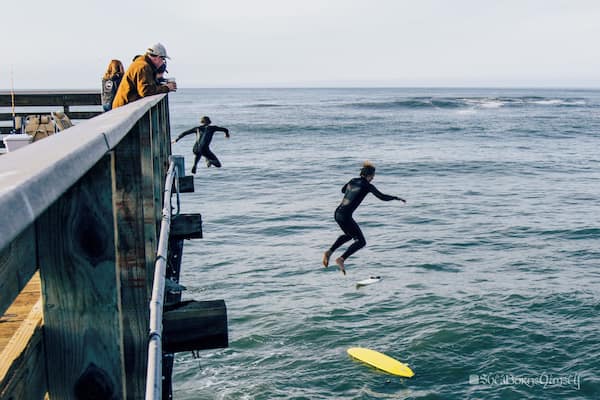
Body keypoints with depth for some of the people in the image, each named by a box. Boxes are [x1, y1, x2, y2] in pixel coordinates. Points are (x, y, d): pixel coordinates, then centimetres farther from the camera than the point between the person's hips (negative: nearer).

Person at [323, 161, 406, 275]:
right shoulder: (368, 186, -7)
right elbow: (383, 197, -7)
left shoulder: (353, 181, 13)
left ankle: (329, 252, 18)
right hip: (345, 216, -8)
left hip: (337, 213, 8)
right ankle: (341, 259, -10)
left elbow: (343, 190, 32)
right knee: (361, 242, 4)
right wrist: (397, 198, 7)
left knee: (349, 235, 32)